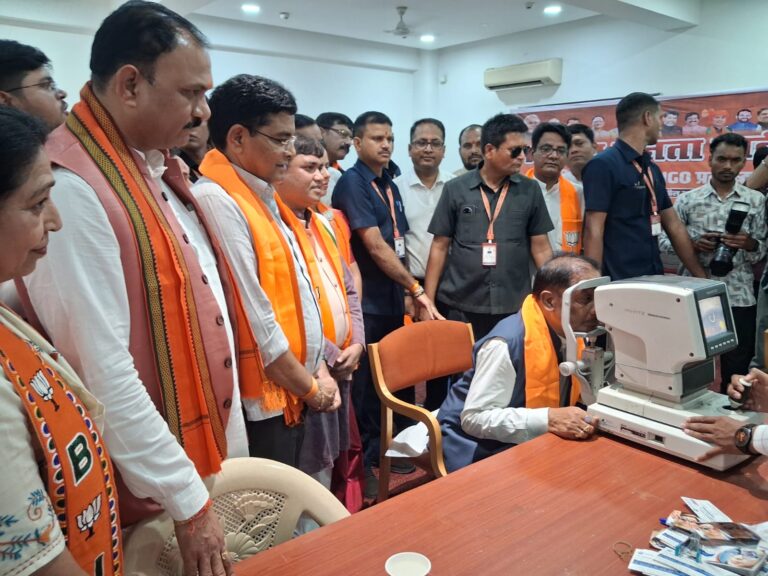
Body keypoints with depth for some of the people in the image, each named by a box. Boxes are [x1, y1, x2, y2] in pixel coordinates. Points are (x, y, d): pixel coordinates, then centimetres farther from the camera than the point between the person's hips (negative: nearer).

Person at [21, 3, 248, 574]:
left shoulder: (157, 167, 6)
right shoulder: (72, 188, -23)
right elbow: (103, 372, -25)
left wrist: (228, 447, 14)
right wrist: (188, 501, -18)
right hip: (154, 496, -8)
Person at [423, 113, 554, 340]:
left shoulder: (530, 191, 4)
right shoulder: (455, 189, 1)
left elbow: (541, 248, 7)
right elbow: (440, 247, 3)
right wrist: (428, 301, 0)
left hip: (515, 307, 1)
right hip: (461, 307, -1)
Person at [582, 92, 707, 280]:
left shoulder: (652, 168, 13)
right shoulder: (603, 165, -12)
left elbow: (674, 226, 16)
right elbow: (593, 232, -17)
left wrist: (701, 277, 15)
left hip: (654, 279, 8)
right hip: (619, 284, -8)